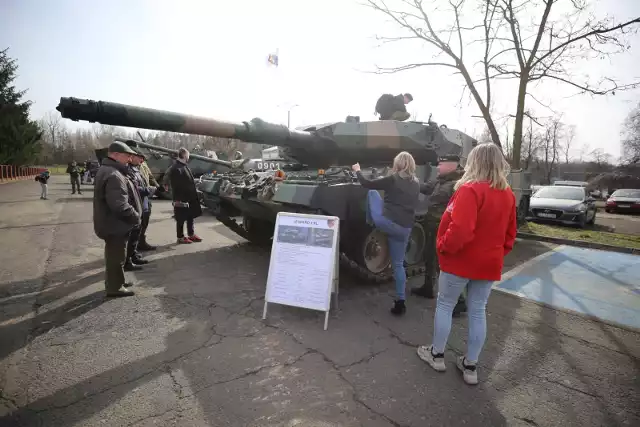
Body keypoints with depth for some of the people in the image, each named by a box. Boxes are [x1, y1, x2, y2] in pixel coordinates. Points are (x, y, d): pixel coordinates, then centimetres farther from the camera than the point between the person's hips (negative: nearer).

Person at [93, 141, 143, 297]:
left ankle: (116, 282, 35)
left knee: (114, 254, 21)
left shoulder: (108, 171, 13)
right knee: (116, 256, 1)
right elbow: (120, 205, -32)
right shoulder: (113, 175, -24)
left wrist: (133, 215, 14)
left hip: (112, 223, 11)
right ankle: (114, 287, 14)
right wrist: (135, 216, -19)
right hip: (115, 224, -11)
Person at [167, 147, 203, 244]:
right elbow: (176, 186, -23)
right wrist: (179, 199, -24)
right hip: (182, 199, -9)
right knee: (181, 219, 3)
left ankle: (191, 234, 28)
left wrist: (193, 195, 17)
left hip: (190, 197, 9)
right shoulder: (176, 168, -19)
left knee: (191, 217, 17)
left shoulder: (184, 166, 12)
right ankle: (180, 237, 15)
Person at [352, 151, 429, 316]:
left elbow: (367, 184, 0)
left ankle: (370, 224, 23)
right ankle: (400, 303, 13)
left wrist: (357, 170, 17)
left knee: (372, 193, 17)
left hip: (385, 222, -5)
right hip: (404, 228, 5)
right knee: (398, 264, 15)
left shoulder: (392, 179, -3)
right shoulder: (416, 183, 14)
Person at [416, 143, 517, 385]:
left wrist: (443, 247, -13)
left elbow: (460, 229, -28)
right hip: (489, 263, 7)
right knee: (478, 312, 13)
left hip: (460, 260, -6)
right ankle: (470, 366, 25)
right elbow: (510, 234, 13)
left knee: (444, 306, 11)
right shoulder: (508, 194, 6)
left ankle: (437, 354, 26)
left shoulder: (470, 190, -20)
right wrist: (497, 253, 21)